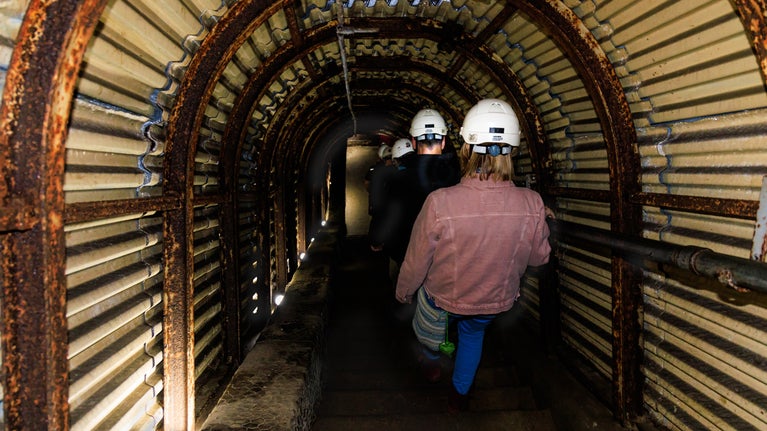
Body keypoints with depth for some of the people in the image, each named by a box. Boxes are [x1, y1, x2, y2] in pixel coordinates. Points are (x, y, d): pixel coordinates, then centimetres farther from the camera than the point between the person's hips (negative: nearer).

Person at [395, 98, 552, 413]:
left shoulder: (439, 203, -35)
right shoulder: (532, 204, -27)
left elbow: (416, 263, -19)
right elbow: (539, 257, -8)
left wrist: (402, 292, 1)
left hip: (443, 299, -2)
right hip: (497, 302, 2)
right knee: (473, 334, 34)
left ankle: (431, 357, 56)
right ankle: (460, 394, 49)